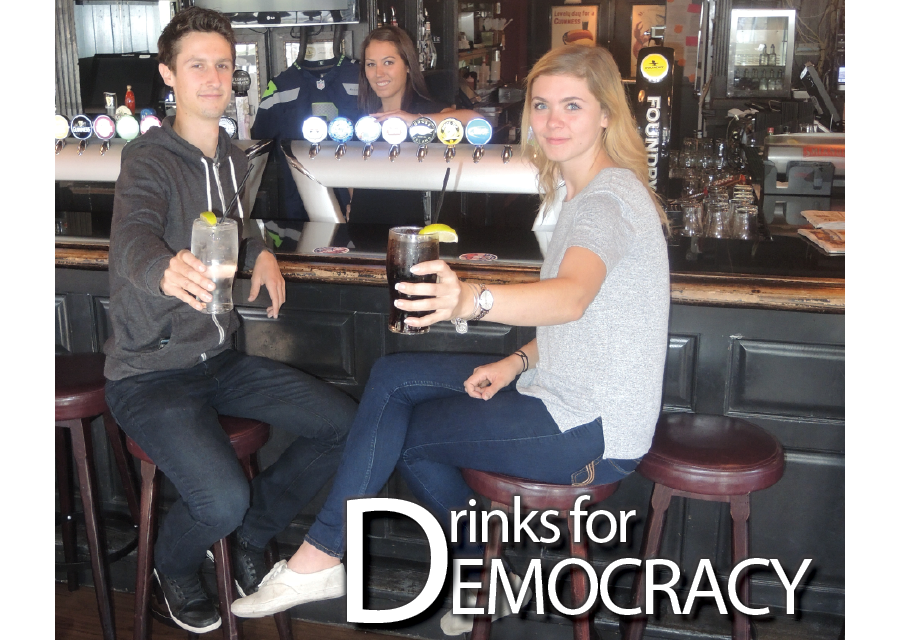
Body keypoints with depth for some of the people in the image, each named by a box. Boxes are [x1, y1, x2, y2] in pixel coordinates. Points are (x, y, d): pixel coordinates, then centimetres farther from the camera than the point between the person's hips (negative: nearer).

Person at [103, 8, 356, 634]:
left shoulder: (234, 158, 9)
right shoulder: (149, 158, -14)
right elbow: (133, 240, -33)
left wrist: (260, 253, 3)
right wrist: (165, 270, -58)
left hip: (221, 360, 7)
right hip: (150, 374, -7)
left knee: (345, 424, -3)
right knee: (223, 498, -27)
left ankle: (251, 535, 17)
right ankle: (175, 567, 11)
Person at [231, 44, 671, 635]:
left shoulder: (611, 199, -20)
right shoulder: (587, 192, 12)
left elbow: (572, 296, -42)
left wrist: (471, 300, -59)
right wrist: (520, 361, 3)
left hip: (594, 432, -10)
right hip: (564, 390, 10)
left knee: (396, 430, -4)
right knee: (393, 376, 9)